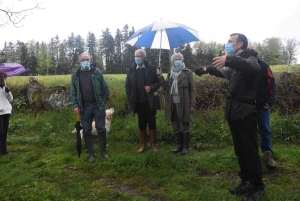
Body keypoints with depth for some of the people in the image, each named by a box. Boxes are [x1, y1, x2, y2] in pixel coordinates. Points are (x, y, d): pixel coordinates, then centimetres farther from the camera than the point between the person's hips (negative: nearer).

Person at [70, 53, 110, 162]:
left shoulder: (96, 72, 1)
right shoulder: (76, 74, 4)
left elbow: (105, 88, 4)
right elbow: (73, 91, 4)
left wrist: (104, 101, -1)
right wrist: (75, 105, -4)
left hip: (98, 106, -1)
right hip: (84, 107, 1)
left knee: (101, 128, 4)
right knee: (86, 131, 7)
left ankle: (103, 150, 21)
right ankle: (91, 154, 19)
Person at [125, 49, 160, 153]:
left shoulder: (151, 68, 0)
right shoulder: (131, 70, 4)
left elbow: (158, 82, 1)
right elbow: (127, 86, 7)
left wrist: (152, 87, -18)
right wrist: (130, 99, -1)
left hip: (150, 101, -1)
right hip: (138, 102, 2)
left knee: (152, 123, 5)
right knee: (141, 124, 10)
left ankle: (153, 145, 17)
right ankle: (143, 145, 22)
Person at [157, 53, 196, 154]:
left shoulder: (187, 72, -1)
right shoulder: (170, 73, 13)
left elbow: (192, 89, -4)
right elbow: (166, 88, 7)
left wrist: (192, 104, -11)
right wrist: (160, 76, -2)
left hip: (183, 104, -5)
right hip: (172, 104, 5)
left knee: (184, 126, 4)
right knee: (176, 127, 13)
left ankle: (185, 147, 17)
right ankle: (179, 145, 27)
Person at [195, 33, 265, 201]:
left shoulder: (249, 58, -7)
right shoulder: (235, 64, 18)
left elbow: (254, 67, -33)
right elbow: (226, 72, 41)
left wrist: (229, 60, -46)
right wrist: (208, 69, 34)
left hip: (246, 113, -9)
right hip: (235, 113, 9)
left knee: (251, 152, 0)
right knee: (240, 152, 15)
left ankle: (258, 187, 13)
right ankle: (246, 183, 27)